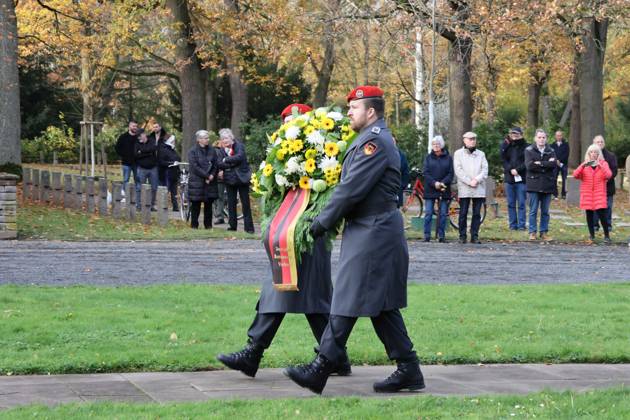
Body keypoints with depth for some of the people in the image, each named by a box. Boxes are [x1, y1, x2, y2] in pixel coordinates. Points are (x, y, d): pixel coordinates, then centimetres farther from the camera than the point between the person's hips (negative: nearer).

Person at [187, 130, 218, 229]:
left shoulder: (212, 151, 9)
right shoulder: (193, 152, -4)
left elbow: (215, 165, 9)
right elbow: (194, 167, -12)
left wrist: (212, 175, -8)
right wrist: (207, 176, -14)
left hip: (210, 182, 4)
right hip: (197, 182, -4)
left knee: (208, 204, 6)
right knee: (196, 204, 0)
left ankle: (208, 225, 13)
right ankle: (194, 225, 8)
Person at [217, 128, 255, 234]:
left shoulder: (239, 146, -4)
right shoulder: (221, 151, 6)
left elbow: (239, 157, -22)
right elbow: (220, 165, -6)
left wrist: (227, 160, -14)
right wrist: (233, 163, -17)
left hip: (242, 178, -4)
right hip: (229, 180, 4)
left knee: (245, 203, -2)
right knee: (231, 203, 6)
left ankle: (249, 227, 0)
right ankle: (232, 225, 14)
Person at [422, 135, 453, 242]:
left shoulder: (448, 158, 7)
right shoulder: (428, 158, 8)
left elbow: (450, 173, 1)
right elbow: (425, 172, 0)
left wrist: (443, 183, -15)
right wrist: (434, 183, -15)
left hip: (444, 190, 0)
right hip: (430, 189, 0)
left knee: (443, 214, 1)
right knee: (428, 213, -3)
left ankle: (441, 236, 5)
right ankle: (427, 236, -2)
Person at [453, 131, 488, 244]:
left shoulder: (481, 154, 15)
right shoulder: (458, 153, 8)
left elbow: (485, 170, 6)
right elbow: (458, 171, -2)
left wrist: (477, 180, -11)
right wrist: (469, 182, -11)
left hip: (479, 189, 2)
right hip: (464, 189, -2)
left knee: (477, 214, 2)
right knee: (463, 213, -2)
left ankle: (474, 236, 7)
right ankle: (462, 236, 4)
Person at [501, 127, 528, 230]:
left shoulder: (525, 146, 0)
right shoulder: (506, 146, 9)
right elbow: (503, 159, 2)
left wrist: (517, 170, -16)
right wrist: (510, 170, -12)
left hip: (521, 178, -3)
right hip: (509, 178, 3)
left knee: (521, 203, -2)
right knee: (511, 203, 5)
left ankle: (521, 225, 1)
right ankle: (513, 225, 10)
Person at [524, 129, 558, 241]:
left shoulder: (551, 151, 11)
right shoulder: (529, 150, 3)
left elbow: (554, 164, -7)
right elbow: (529, 165, -13)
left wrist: (540, 164, -13)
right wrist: (546, 165, -9)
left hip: (547, 185, 3)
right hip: (534, 184, -2)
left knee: (545, 211, 7)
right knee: (533, 210, 0)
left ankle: (544, 232, 13)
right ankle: (532, 232, 5)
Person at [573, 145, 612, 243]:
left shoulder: (603, 164, 8)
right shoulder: (585, 165, 11)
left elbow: (608, 175, -8)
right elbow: (575, 175, -3)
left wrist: (600, 166, -23)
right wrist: (582, 166, -18)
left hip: (599, 193, -2)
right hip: (587, 193, 2)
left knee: (602, 213, -12)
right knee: (589, 214, 0)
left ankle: (606, 235, -3)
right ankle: (591, 235, 10)